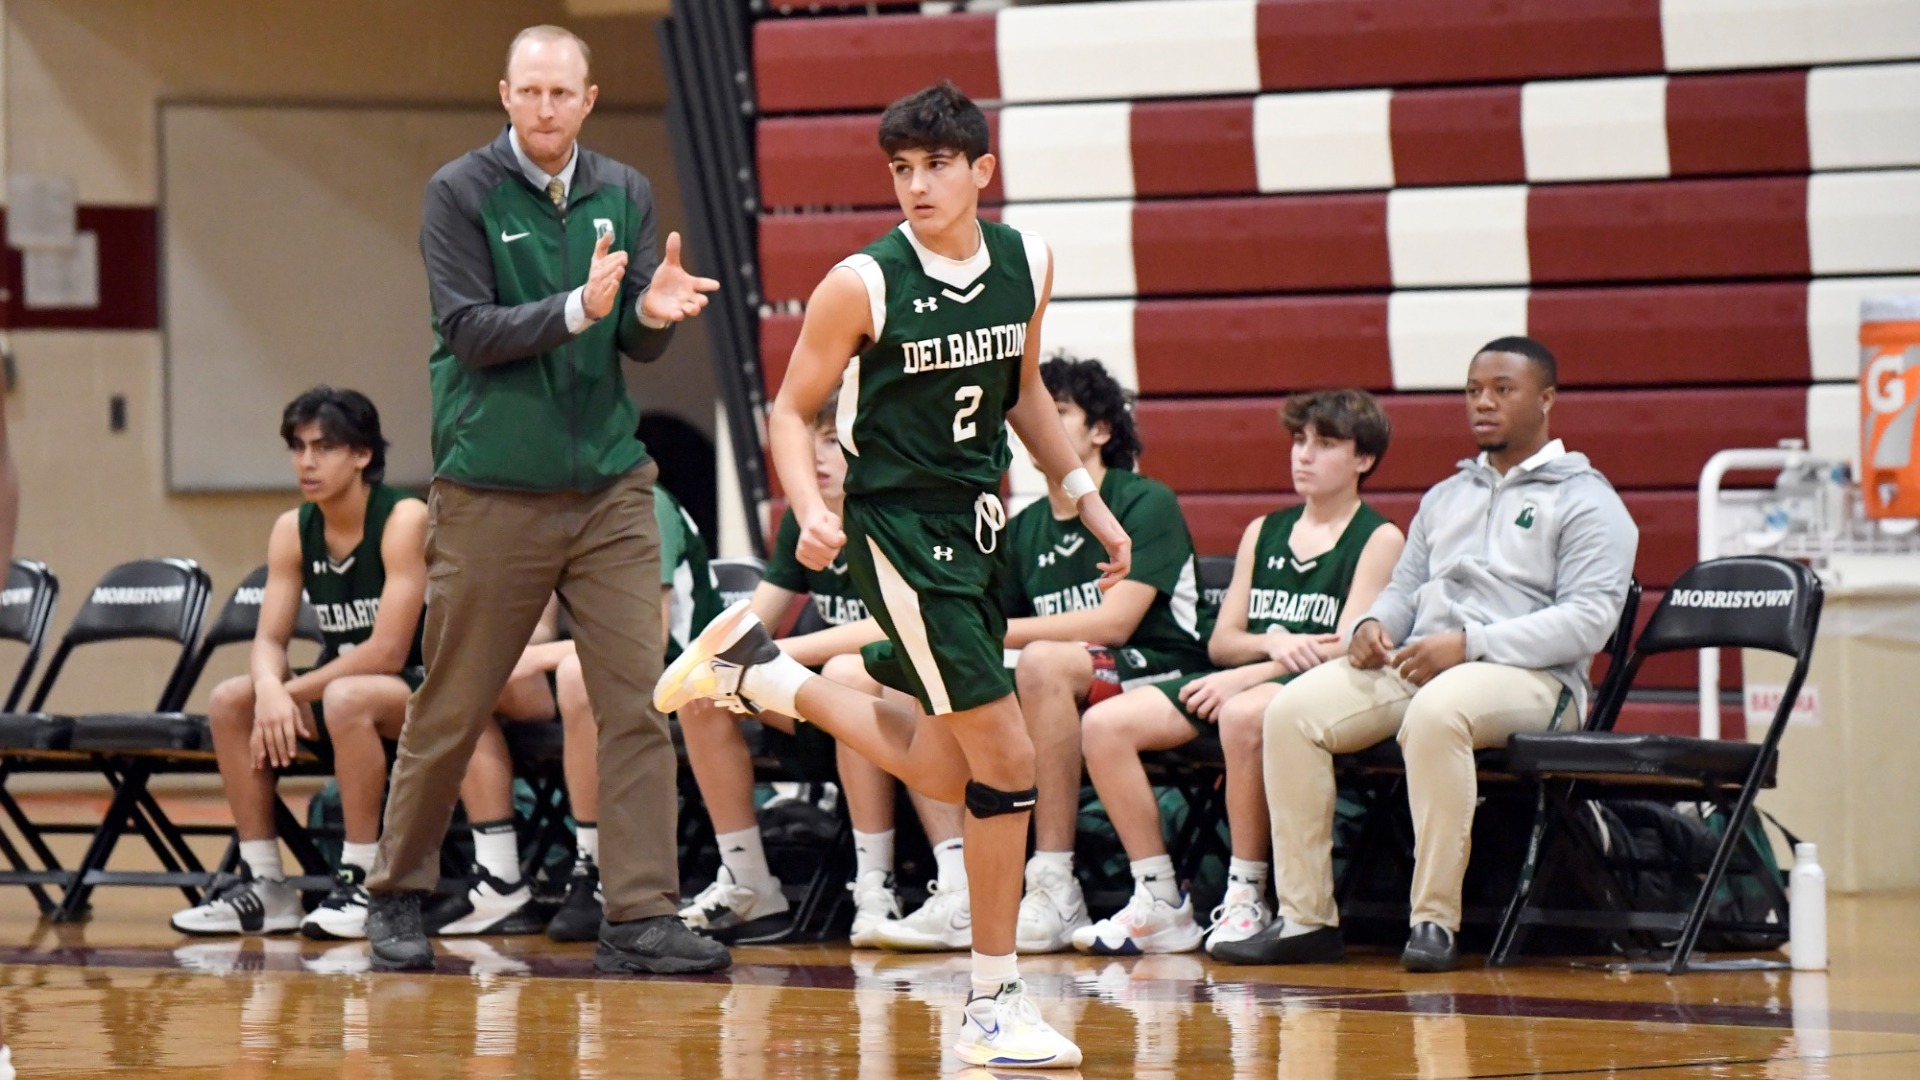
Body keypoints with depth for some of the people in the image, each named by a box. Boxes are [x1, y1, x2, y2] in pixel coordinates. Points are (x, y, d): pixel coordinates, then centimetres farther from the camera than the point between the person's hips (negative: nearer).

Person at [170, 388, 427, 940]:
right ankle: (264, 884, -7)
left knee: (347, 698, -36)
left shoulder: (404, 520, -17)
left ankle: (363, 885, -27)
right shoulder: (293, 530, 2)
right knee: (230, 701, -10)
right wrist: (269, 688, -26)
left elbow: (387, 652, -24)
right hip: (341, 686, 7)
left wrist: (293, 691, -22)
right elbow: (269, 640, -2)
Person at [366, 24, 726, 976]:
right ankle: (398, 895, 21)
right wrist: (577, 309, -24)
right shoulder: (461, 193, -4)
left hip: (609, 486, 3)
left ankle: (639, 916, -6)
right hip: (491, 493, -3)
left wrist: (652, 311, -18)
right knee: (451, 710, 5)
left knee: (637, 702, -6)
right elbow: (470, 330, -11)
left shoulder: (623, 194, 7)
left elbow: (638, 345, 5)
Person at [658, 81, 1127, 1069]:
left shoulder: (1027, 263, 1)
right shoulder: (863, 285, -15)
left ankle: (759, 671, 29)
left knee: (946, 773, 13)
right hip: (899, 531, -7)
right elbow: (791, 410, -7)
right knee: (1007, 757, -12)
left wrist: (1083, 494, 14)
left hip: (975, 528, 7)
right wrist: (811, 512, -23)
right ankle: (996, 1003, -3)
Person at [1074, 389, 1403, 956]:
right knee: (1104, 723, -15)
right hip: (1238, 682, 7)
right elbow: (1221, 640, 16)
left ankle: (1247, 897, -28)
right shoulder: (1263, 533, 22)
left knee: (1243, 714, -41)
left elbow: (1349, 648, -9)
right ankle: (1160, 905, -14)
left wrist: (1245, 677, -17)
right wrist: (1272, 642, -8)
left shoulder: (1379, 540, 3)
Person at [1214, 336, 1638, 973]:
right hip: (1413, 663, 7)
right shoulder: (1445, 497, 28)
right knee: (1293, 709, -19)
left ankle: (1435, 921, -35)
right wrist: (1374, 624, 1)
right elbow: (1405, 587, 28)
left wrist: (1469, 644, -18)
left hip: (1528, 676, -7)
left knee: (1435, 712, -41)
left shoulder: (1585, 501, 4)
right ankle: (1305, 918, -21)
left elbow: (1588, 618, -9)